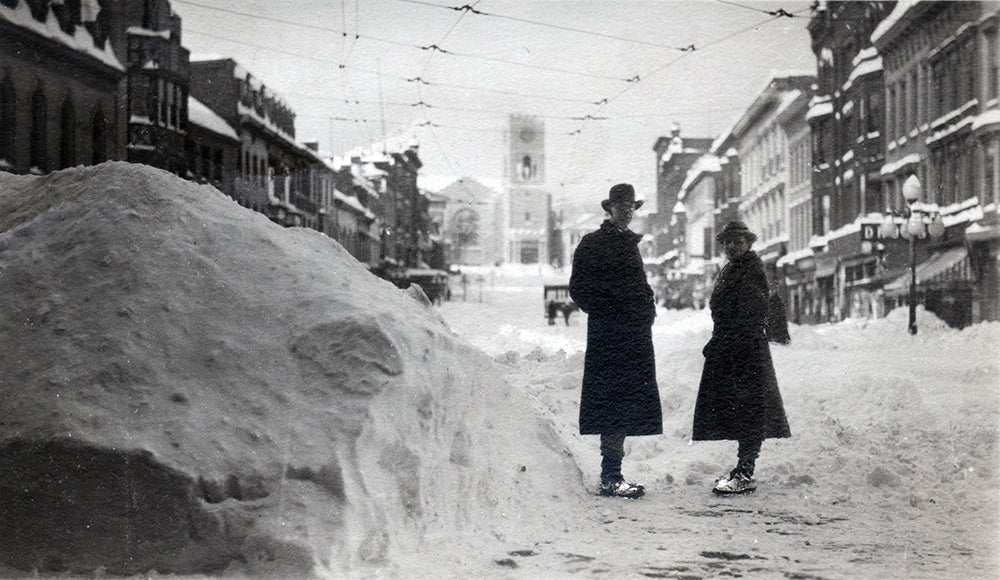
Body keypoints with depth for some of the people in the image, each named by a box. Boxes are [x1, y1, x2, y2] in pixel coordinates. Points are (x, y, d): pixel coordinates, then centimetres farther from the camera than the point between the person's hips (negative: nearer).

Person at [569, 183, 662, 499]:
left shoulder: (630, 244, 21)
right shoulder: (592, 243, -2)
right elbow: (579, 288, -5)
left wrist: (646, 310, 13)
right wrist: (607, 313, -10)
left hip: (635, 335, 8)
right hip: (607, 334, -8)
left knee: (627, 402, 7)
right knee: (614, 401, -11)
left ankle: (613, 476, 13)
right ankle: (610, 478, -9)